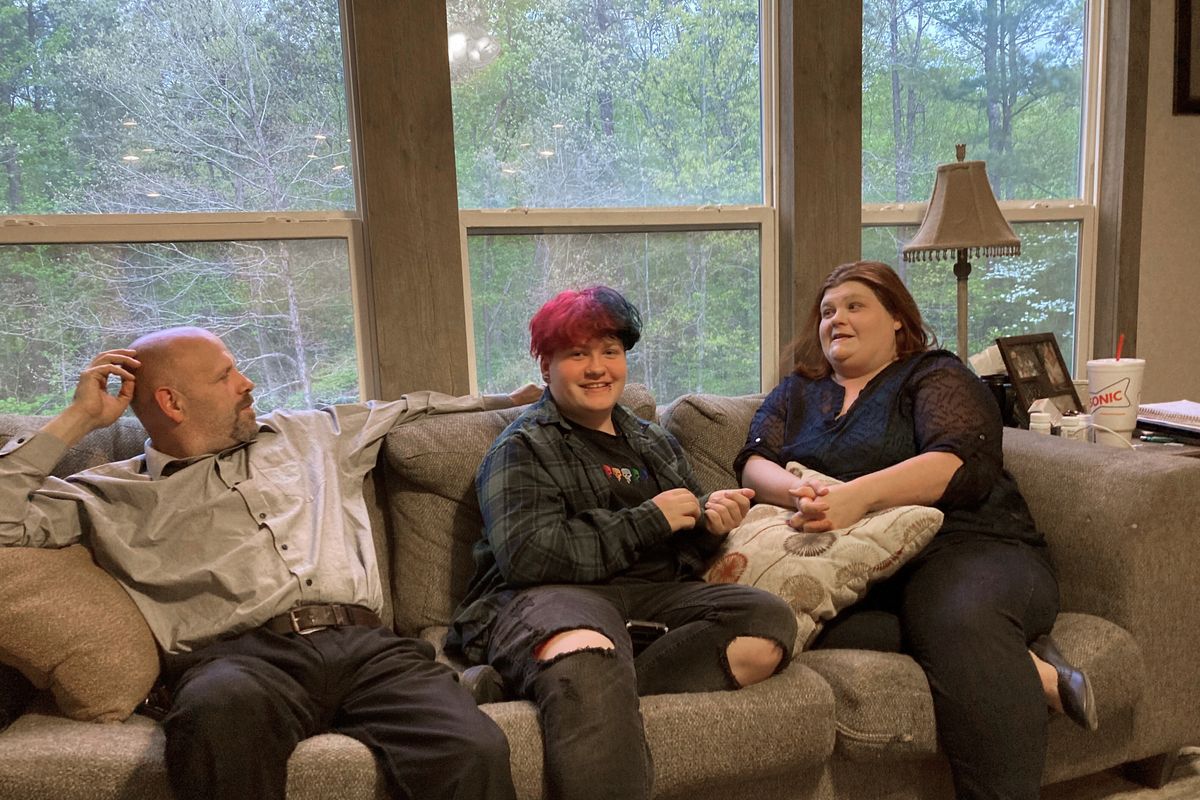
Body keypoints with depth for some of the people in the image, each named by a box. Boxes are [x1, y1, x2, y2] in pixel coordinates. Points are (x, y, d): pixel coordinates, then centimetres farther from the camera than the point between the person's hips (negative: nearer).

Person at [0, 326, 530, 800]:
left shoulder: (306, 435, 28)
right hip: (237, 657, -1)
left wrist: (510, 399, 40)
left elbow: (411, 409, 37)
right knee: (226, 709, -40)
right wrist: (79, 419, 12)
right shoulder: (112, 493, 19)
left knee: (474, 754, -30)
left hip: (363, 644, 2)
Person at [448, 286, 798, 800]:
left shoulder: (656, 444, 24)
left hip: (654, 595, 7)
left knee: (770, 622, -24)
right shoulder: (522, 448, 6)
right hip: (553, 595, -6)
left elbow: (684, 552, 28)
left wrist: (712, 524, 3)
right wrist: (650, 520, -8)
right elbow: (527, 556, -11)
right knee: (587, 656, -42)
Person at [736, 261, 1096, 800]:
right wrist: (797, 491, -17)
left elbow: (961, 463, -9)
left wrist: (860, 495, -25)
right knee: (821, 623, -33)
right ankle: (1028, 671, -24)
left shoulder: (935, 376, 11)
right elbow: (754, 465, 8)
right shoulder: (794, 395, 24)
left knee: (962, 620, -38)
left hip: (964, 544, -2)